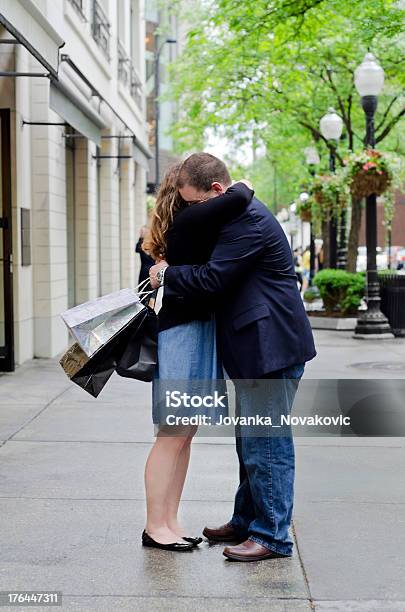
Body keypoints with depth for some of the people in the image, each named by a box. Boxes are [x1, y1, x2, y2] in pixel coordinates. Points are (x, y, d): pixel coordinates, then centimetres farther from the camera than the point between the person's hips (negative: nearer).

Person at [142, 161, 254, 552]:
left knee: (184, 434, 11)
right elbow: (237, 200, -29)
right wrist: (241, 188, -9)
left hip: (196, 332, 10)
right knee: (172, 436, -4)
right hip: (182, 333, -10)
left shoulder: (185, 222, 15)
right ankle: (155, 528, 4)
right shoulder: (190, 219, -14)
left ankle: (169, 522, 18)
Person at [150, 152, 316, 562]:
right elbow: (216, 274, 23)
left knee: (265, 443, -5)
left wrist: (166, 275, -6)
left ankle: (272, 536, 3)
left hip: (272, 349, -11)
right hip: (258, 349, 11)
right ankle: (246, 522, 29)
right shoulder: (241, 216, 16)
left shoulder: (247, 220, -18)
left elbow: (211, 279, -22)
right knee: (252, 441, 18)